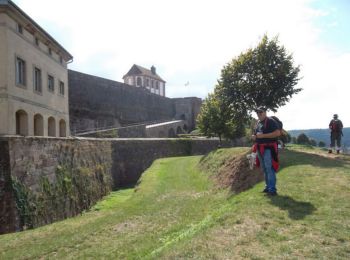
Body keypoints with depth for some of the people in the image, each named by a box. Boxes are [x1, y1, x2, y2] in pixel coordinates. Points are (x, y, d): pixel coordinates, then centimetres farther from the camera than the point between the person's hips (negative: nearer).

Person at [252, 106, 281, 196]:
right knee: (264, 169, 13)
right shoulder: (258, 123, 18)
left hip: (268, 148, -8)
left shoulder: (270, 121, -7)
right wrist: (254, 137, 6)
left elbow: (277, 133, -18)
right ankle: (267, 187, 22)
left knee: (270, 169, -10)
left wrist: (263, 135, -20)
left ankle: (272, 189, -7)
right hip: (260, 149, 8)